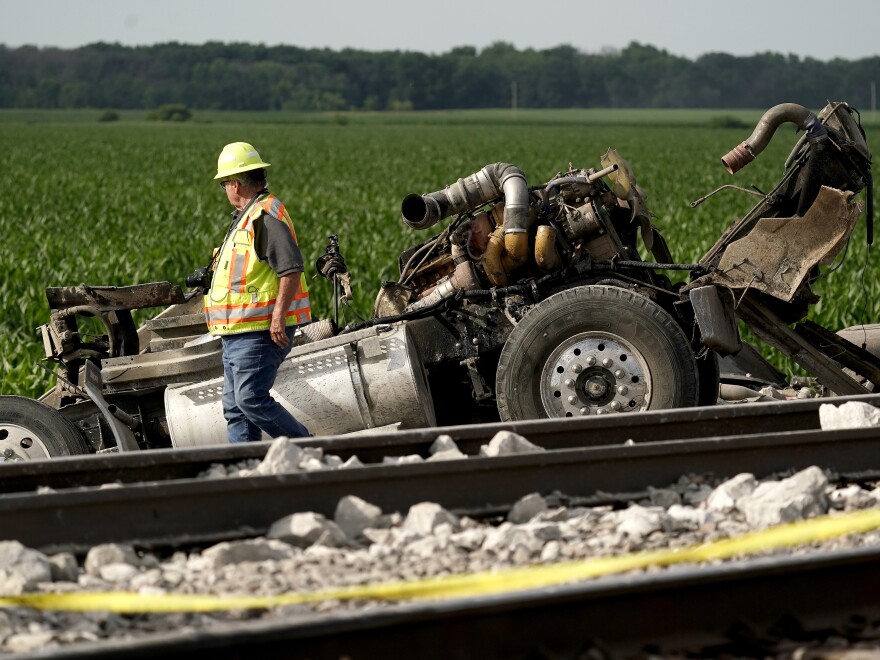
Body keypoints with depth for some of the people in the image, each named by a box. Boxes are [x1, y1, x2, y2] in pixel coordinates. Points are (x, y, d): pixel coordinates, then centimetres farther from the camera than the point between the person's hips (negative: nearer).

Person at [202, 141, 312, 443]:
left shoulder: (266, 215, -14)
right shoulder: (247, 217, 20)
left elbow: (291, 267, -22)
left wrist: (279, 315, -26)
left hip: (259, 332, -11)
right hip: (239, 334, 11)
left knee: (251, 399, -15)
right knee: (235, 406, 8)